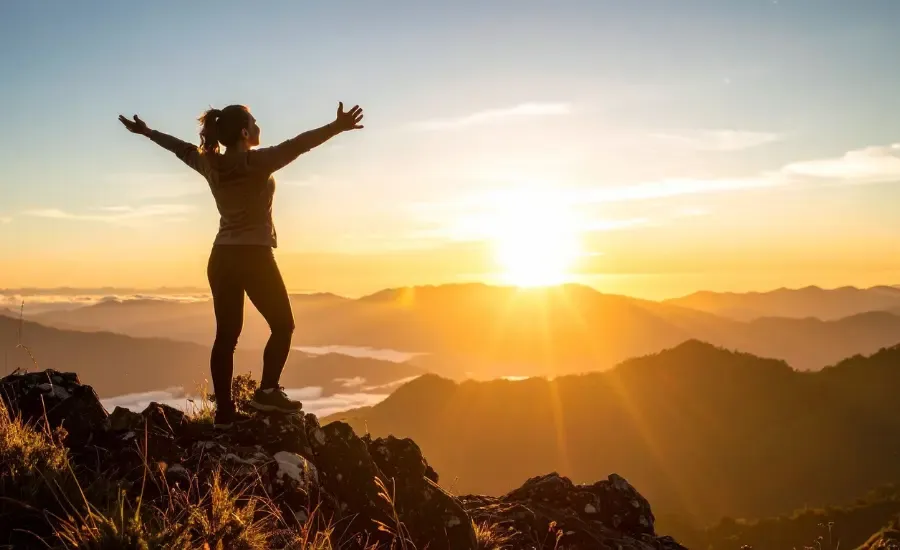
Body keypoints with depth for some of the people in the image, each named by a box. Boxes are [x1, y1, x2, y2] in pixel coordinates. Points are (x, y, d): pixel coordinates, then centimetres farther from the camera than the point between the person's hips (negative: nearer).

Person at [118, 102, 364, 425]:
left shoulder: (210, 164, 6)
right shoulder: (257, 162, -13)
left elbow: (181, 147, 22)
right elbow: (297, 145, -24)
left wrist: (146, 131, 38)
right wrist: (337, 127, -31)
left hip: (222, 258, 7)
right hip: (255, 257, -7)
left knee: (226, 335, 7)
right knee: (282, 326, 8)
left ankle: (224, 410, 10)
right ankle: (267, 392, -1)